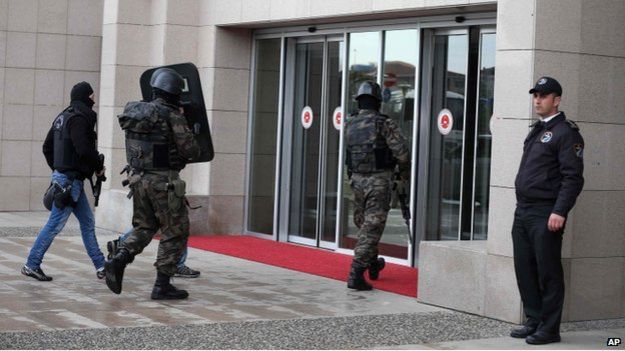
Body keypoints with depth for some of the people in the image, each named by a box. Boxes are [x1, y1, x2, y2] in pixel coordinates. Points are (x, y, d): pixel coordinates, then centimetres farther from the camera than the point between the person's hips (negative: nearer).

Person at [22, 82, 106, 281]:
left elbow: (47, 147, 20)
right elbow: (84, 149, -24)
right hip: (70, 180, -10)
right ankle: (31, 265, 1)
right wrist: (99, 166, -9)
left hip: (62, 175, 10)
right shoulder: (79, 118, -15)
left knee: (87, 223, 12)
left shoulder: (63, 117, 14)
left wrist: (57, 168, 23)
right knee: (55, 225, -5)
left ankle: (101, 266, 16)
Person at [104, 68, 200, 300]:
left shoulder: (136, 112, 7)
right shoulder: (172, 116, -14)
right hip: (164, 182, -7)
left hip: (138, 178, 7)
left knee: (144, 227, 21)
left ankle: (118, 260, -2)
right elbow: (191, 150, -14)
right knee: (175, 232, 6)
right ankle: (162, 285, 5)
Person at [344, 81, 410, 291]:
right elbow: (402, 151, -14)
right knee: (372, 228, -5)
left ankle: (373, 265, 39)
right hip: (379, 180, -5)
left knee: (363, 224, 21)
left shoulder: (349, 126, 4)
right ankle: (356, 275, -13)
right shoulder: (384, 123, -11)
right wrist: (405, 171, 4)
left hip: (357, 179, 6)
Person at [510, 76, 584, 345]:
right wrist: (521, 207, 17)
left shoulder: (566, 132, -8)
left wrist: (560, 212, -22)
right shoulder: (536, 131, 19)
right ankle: (534, 321, 20)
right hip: (523, 212, 9)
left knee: (548, 273, -3)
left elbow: (573, 177, -15)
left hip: (546, 214, -9)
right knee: (525, 270, 11)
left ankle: (549, 329, 3)